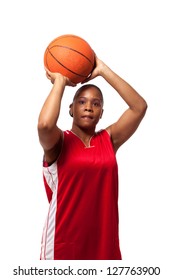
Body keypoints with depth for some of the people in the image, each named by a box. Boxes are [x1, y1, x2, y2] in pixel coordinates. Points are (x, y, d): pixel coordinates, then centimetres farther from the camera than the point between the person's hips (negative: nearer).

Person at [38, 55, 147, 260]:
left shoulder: (109, 139, 6)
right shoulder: (59, 142, -4)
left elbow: (139, 107, -4)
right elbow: (45, 124, -27)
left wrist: (103, 70, -5)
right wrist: (60, 82, -12)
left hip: (103, 237, 4)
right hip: (64, 240, -3)